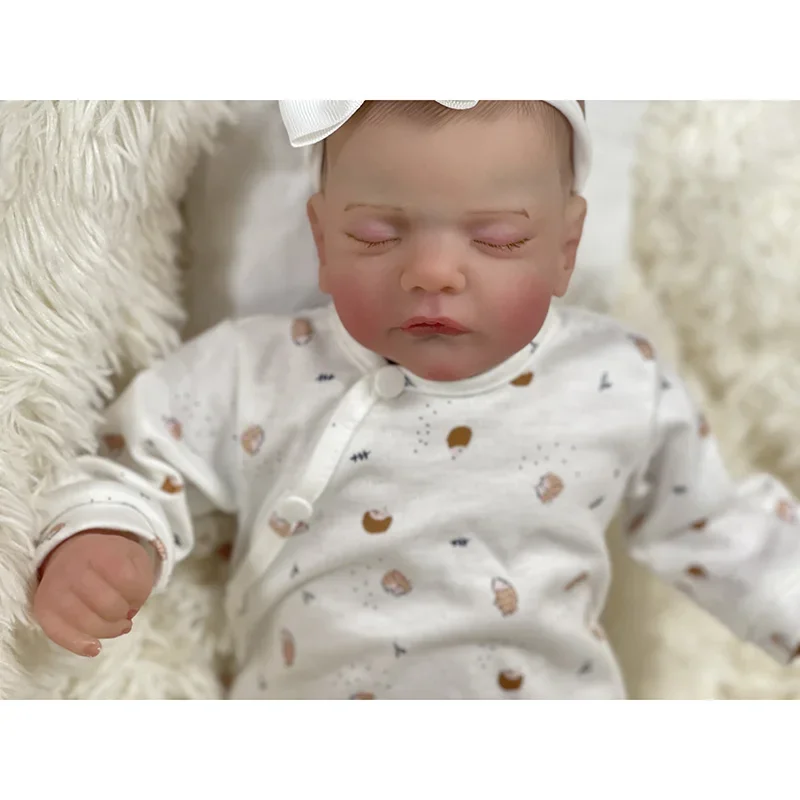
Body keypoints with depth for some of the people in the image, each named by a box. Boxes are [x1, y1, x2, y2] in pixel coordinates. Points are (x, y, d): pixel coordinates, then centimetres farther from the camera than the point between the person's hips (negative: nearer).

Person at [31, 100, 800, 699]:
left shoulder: (622, 382, -3)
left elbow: (713, 524, 9)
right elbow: (137, 466, 2)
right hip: (305, 689, -1)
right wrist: (95, 538, -16)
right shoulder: (253, 376, -7)